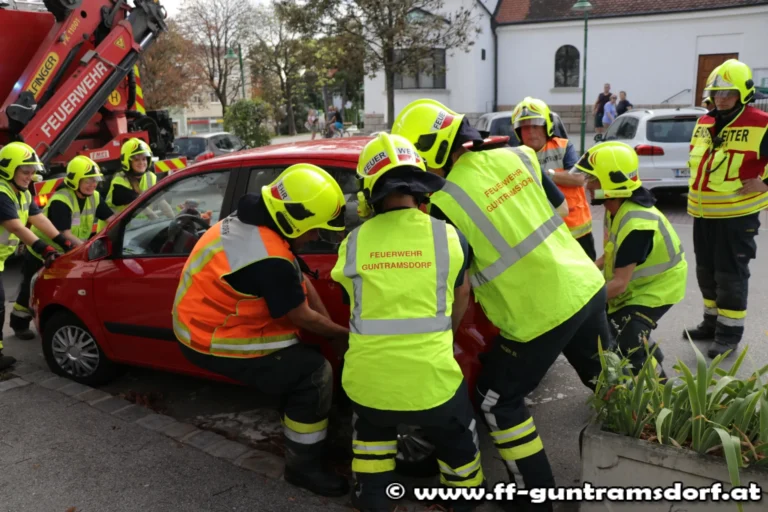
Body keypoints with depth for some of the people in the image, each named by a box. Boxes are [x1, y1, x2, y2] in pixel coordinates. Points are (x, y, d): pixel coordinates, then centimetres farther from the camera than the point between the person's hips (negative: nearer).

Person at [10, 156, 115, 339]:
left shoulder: (94, 197, -10)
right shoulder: (61, 201, -32)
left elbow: (111, 219, -12)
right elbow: (65, 234, -40)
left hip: (67, 253, 6)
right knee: (32, 290, 6)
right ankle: (20, 324, 25)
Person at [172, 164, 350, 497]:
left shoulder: (253, 221, -2)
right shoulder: (269, 259, -32)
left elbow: (300, 280, 5)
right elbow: (303, 318, -18)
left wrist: (331, 325, 4)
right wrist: (344, 335, -1)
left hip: (207, 321, 10)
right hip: (212, 340, -10)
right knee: (314, 373, -12)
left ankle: (293, 424, 29)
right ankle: (303, 467, 2)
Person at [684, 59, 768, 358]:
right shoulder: (703, 123, 10)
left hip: (736, 215, -7)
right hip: (703, 213, 7)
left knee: (730, 274, -1)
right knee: (706, 271, 16)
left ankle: (730, 332, 10)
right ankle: (712, 322, 31)